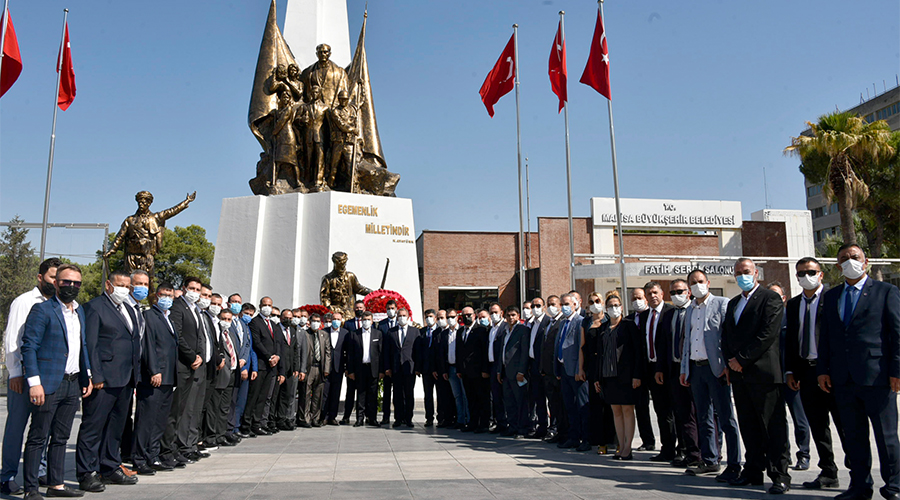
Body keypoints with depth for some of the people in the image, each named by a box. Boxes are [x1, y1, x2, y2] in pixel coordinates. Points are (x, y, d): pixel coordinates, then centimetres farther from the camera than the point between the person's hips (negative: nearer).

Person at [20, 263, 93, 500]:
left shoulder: (80, 312, 15)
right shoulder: (42, 310, -7)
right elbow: (28, 347, -11)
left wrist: (87, 376, 15)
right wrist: (34, 382, -16)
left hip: (73, 384, 7)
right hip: (49, 384, -7)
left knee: (61, 437, 13)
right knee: (38, 438, 0)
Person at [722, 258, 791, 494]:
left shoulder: (770, 298, -3)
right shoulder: (733, 303, 20)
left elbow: (768, 334, -13)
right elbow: (725, 335, 19)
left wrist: (742, 359, -14)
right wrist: (730, 361, 1)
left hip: (763, 371, -7)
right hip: (739, 373, 7)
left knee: (773, 426, -3)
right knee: (748, 426, 11)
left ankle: (780, 476, 3)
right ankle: (753, 472, 18)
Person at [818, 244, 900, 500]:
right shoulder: (831, 296, 15)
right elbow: (825, 335, 14)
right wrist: (823, 370, 8)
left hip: (877, 376, -4)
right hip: (843, 379, 5)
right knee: (853, 436, 11)